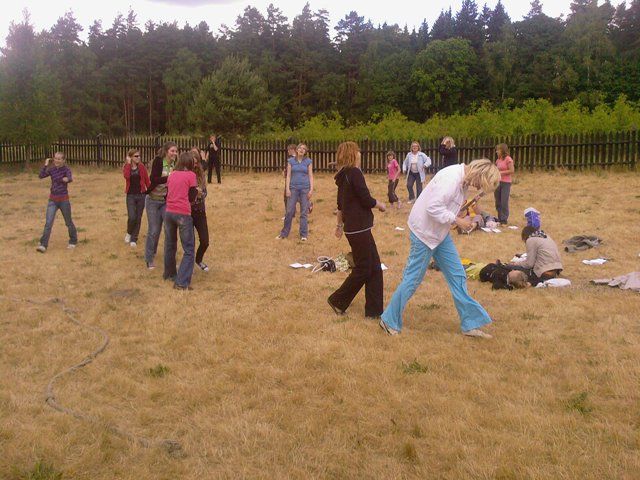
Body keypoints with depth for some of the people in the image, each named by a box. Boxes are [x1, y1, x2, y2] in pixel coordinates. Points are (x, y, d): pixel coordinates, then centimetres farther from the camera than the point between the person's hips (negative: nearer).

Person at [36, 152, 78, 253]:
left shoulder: (66, 169, -9)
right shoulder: (52, 170, 3)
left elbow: (70, 179, -30)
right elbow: (41, 175, -9)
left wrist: (66, 179, -53)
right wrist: (45, 165, -13)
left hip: (64, 200, -3)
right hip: (52, 200, 3)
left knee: (68, 222, 11)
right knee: (48, 223, -7)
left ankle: (73, 241, 31)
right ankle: (43, 245, -8)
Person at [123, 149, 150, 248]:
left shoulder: (141, 167, 1)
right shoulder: (126, 167, 1)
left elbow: (147, 180, 3)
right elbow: (126, 176, -22)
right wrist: (129, 163, -16)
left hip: (141, 195, 1)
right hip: (131, 195, -1)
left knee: (138, 218, 4)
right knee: (132, 217, -13)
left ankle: (134, 239, 17)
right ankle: (129, 233, 17)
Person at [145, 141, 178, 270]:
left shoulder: (175, 164, -4)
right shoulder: (158, 161, -16)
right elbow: (154, 179, -27)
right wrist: (170, 177, -37)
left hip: (167, 201, 4)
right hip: (153, 200, -3)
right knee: (154, 231, 2)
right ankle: (149, 259, 17)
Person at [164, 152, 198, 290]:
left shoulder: (172, 174, 12)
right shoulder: (191, 175, -2)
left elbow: (167, 194, 18)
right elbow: (192, 198, -1)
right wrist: (196, 191, 17)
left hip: (169, 212, 6)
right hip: (183, 214, -6)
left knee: (170, 244, 23)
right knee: (188, 250, 1)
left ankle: (169, 273, 39)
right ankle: (181, 282, -8)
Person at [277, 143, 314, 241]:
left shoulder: (308, 161, 4)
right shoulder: (291, 161, 4)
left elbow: (311, 176, 3)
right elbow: (288, 175, 4)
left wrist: (311, 189, -5)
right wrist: (287, 188, -5)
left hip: (305, 189, 0)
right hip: (293, 188, 0)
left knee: (304, 212, 2)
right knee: (289, 211, 0)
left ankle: (303, 235, 10)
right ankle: (284, 233, 12)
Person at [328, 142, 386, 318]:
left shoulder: (343, 176, 13)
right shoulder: (355, 173, -14)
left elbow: (341, 204, 22)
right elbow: (367, 200, -18)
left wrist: (339, 225, 32)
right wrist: (380, 205, 2)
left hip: (353, 227, 9)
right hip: (359, 229, -9)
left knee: (375, 268, 10)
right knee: (363, 269, 1)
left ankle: (374, 310, 12)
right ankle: (338, 301, 13)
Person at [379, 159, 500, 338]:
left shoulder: (462, 179, 4)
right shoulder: (451, 178, -25)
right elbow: (433, 207, -30)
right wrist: (457, 220, -23)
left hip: (439, 232, 9)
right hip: (424, 232, -9)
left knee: (457, 275, 9)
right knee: (413, 278, 1)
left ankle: (471, 324, 17)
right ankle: (389, 321, 17)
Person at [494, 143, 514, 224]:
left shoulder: (508, 159, -9)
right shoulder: (498, 160, 12)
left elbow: (512, 171, -13)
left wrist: (501, 172, -14)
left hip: (505, 183, -7)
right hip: (497, 182, 7)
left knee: (504, 202, -5)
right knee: (498, 202, 9)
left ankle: (504, 220, 1)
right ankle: (499, 218, 17)